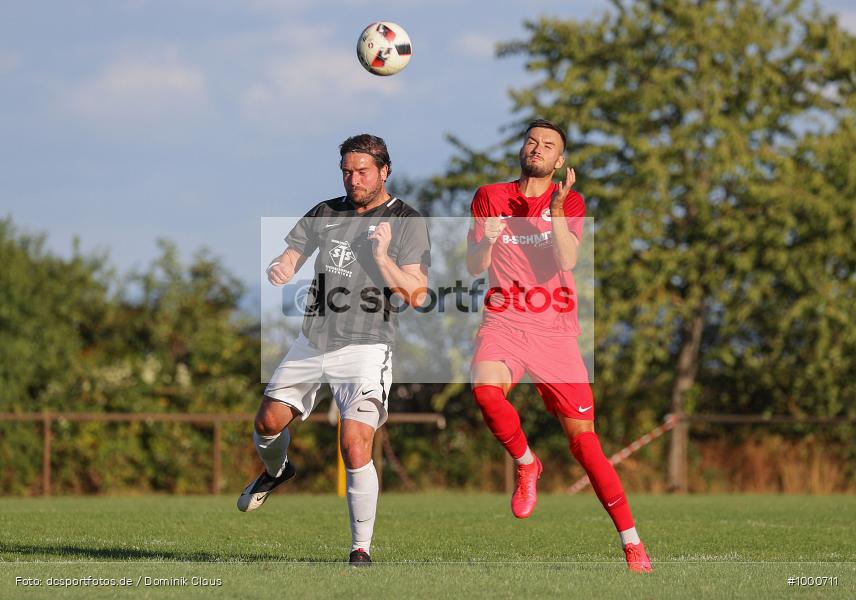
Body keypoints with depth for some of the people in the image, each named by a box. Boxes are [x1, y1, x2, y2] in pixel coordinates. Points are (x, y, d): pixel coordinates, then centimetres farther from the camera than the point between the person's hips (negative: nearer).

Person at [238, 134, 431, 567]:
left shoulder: (407, 223, -3)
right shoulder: (325, 214, 11)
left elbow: (416, 294, -9)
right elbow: (289, 257, 9)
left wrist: (382, 257, -23)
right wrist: (280, 269, -14)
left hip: (365, 347, -5)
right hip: (313, 342, 5)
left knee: (355, 446, -17)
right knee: (268, 421, 8)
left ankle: (361, 549, -8)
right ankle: (276, 471, 44)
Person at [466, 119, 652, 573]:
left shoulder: (569, 202, 4)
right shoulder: (490, 197, 8)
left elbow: (566, 259, -12)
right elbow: (474, 267, 5)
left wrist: (556, 207, -21)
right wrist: (486, 240, -15)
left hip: (555, 331, -1)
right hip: (503, 325, 1)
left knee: (583, 440, -5)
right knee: (485, 390, -33)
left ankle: (632, 544, 2)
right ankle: (526, 464, -4)